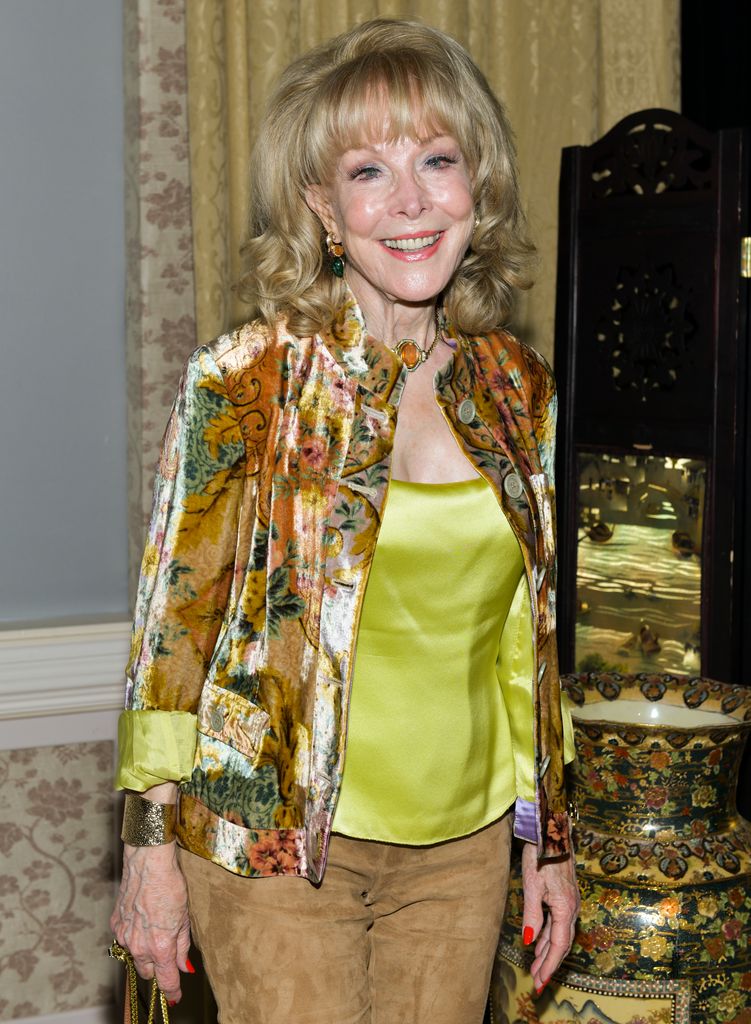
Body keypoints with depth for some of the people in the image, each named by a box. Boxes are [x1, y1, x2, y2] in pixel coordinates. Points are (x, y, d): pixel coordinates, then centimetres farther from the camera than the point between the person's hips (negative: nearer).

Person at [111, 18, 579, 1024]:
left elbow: (527, 633, 10)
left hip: (463, 846, 4)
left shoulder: (517, 387, 2)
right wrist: (151, 844, -7)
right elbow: (173, 620, -7)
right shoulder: (244, 382, -11)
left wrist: (550, 838, 12)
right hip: (277, 840, -4)